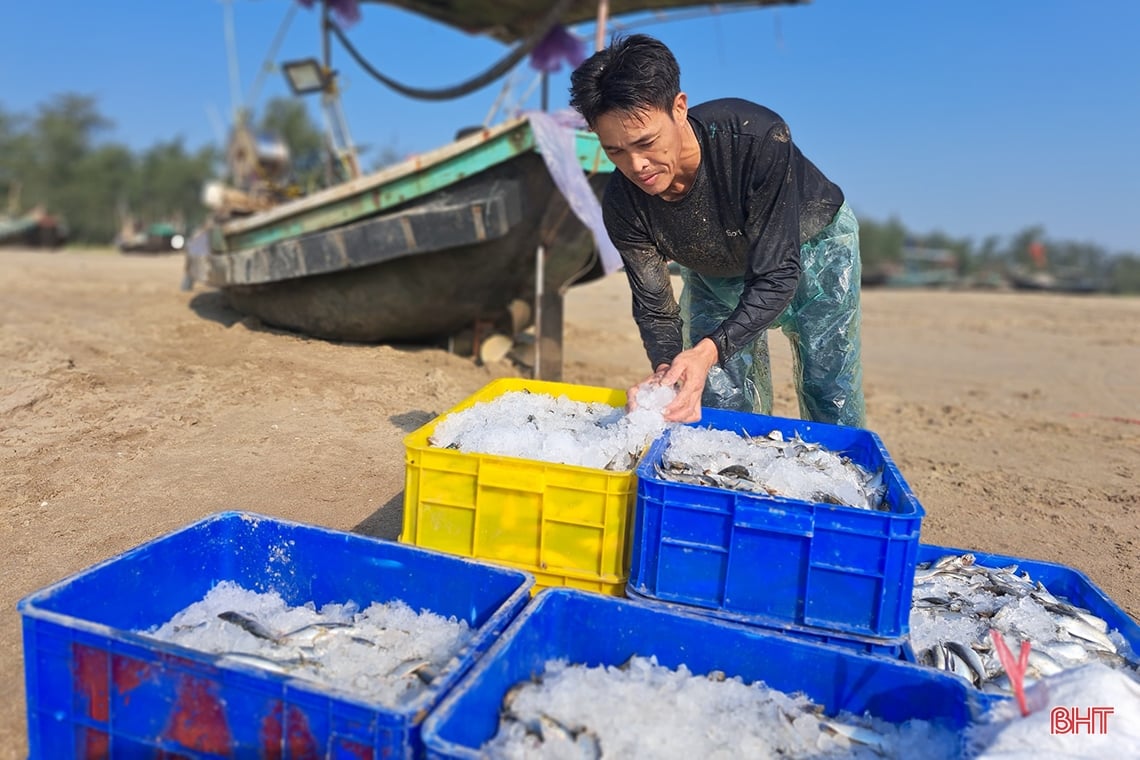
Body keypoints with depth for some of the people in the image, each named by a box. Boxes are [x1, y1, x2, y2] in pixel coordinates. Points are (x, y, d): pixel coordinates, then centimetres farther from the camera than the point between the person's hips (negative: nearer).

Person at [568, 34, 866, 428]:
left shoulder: (758, 138, -39)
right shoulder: (623, 204, -28)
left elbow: (777, 276, -37)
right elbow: (653, 307, -19)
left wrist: (708, 351, -51)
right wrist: (666, 369, -41)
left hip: (814, 244, -2)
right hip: (716, 273, 3)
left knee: (832, 405, 0)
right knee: (720, 408, -2)